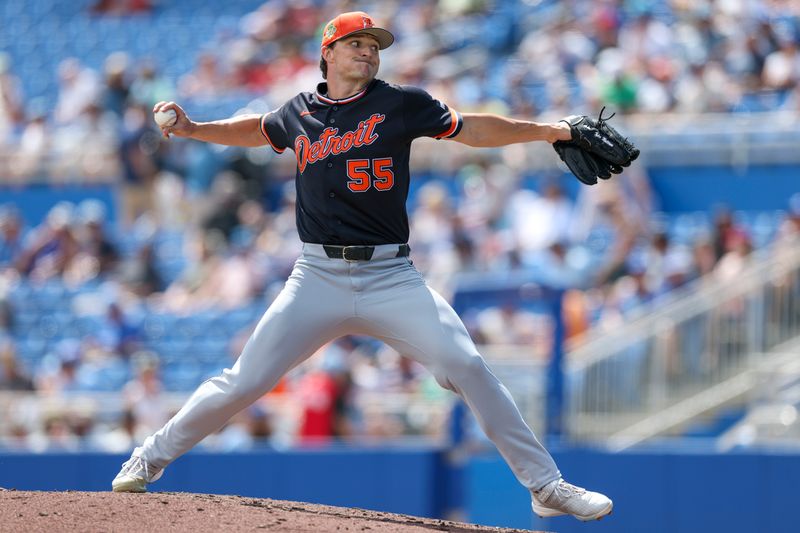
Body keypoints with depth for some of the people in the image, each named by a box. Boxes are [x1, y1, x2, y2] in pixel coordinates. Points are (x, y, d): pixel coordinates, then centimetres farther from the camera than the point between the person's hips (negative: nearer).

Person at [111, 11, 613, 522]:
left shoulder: (401, 104, 4)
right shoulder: (298, 114, 10)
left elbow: (471, 129, 9)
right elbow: (258, 130, 31)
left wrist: (547, 130, 5)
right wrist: (192, 129, 20)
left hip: (391, 278, -1)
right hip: (319, 278, 1)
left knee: (467, 366, -14)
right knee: (243, 383, -4)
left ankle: (546, 485, -6)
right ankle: (152, 457, 16)